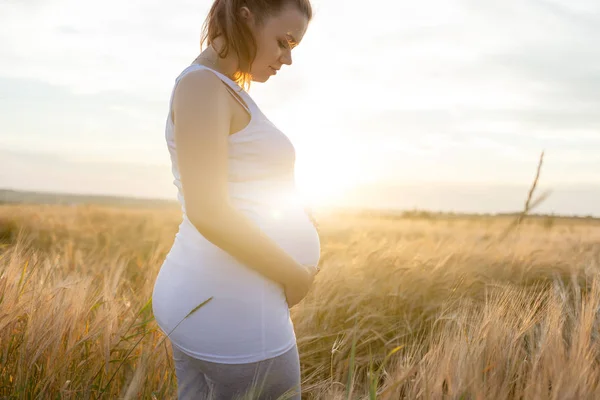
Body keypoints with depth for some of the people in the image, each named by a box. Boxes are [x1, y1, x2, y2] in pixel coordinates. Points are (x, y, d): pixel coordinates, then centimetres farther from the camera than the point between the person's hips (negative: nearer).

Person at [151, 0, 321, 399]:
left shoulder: (224, 95, 16)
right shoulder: (201, 85, -14)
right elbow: (207, 211, -24)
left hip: (206, 300, 10)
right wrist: (295, 276, -11)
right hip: (231, 308, -10)